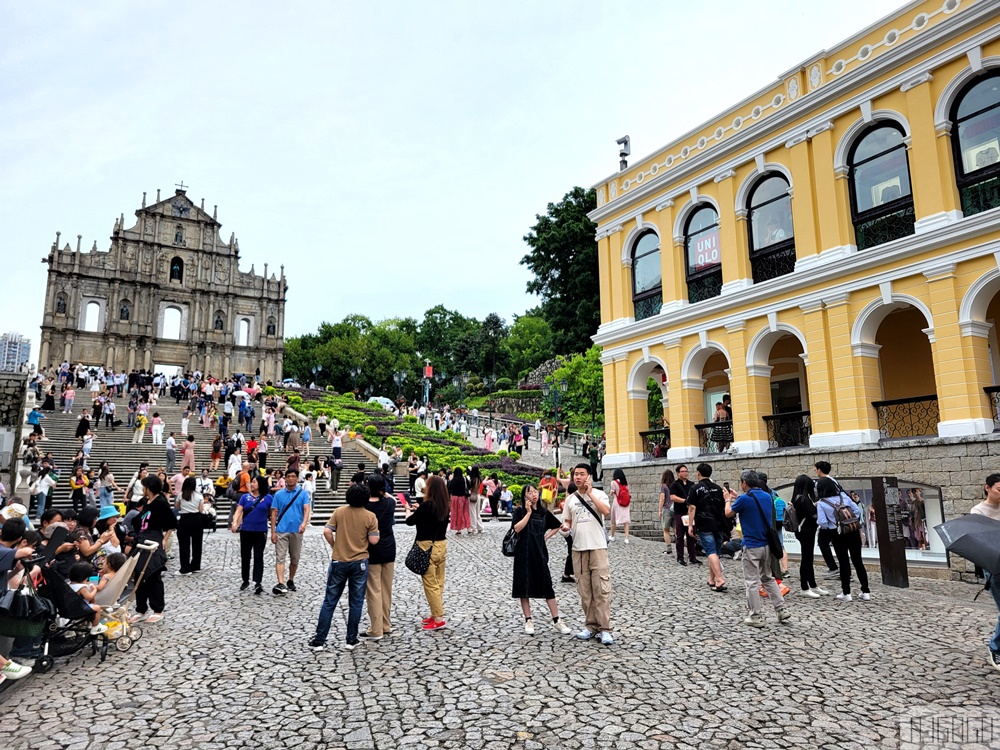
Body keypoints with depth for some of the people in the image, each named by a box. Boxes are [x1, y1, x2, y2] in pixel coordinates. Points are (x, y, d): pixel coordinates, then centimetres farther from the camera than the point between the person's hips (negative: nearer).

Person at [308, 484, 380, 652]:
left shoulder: (339, 512, -3)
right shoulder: (370, 516, -9)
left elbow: (327, 532, -7)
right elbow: (374, 540, -10)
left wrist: (334, 546, 9)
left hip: (338, 561, 1)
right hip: (359, 562, -1)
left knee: (329, 602, 10)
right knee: (356, 603, 10)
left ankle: (319, 640, 12)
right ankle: (351, 640, 15)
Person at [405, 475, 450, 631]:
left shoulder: (426, 505, -18)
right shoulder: (445, 506, 2)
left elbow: (409, 521, -6)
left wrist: (408, 510, 14)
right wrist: (418, 509, 22)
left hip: (427, 547, -7)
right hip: (441, 545, 8)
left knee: (430, 584, -1)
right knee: (439, 583, 14)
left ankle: (439, 619, 1)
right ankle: (436, 614, 23)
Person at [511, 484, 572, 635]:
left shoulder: (544, 512, 7)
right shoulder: (520, 511, -2)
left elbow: (557, 526, 21)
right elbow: (517, 528, -18)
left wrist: (546, 537, 8)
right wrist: (528, 512, -16)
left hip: (540, 553, 2)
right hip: (524, 554, -2)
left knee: (547, 586, 1)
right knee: (524, 587, 3)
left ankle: (556, 621, 8)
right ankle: (528, 621, 14)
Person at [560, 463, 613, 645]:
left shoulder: (598, 494, 0)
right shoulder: (570, 499, 11)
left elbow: (606, 511, -18)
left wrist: (590, 493, -15)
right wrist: (566, 527, -5)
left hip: (598, 547, -4)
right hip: (578, 549, 4)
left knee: (602, 589, -5)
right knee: (584, 591, 8)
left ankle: (604, 629, 0)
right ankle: (591, 625, 18)